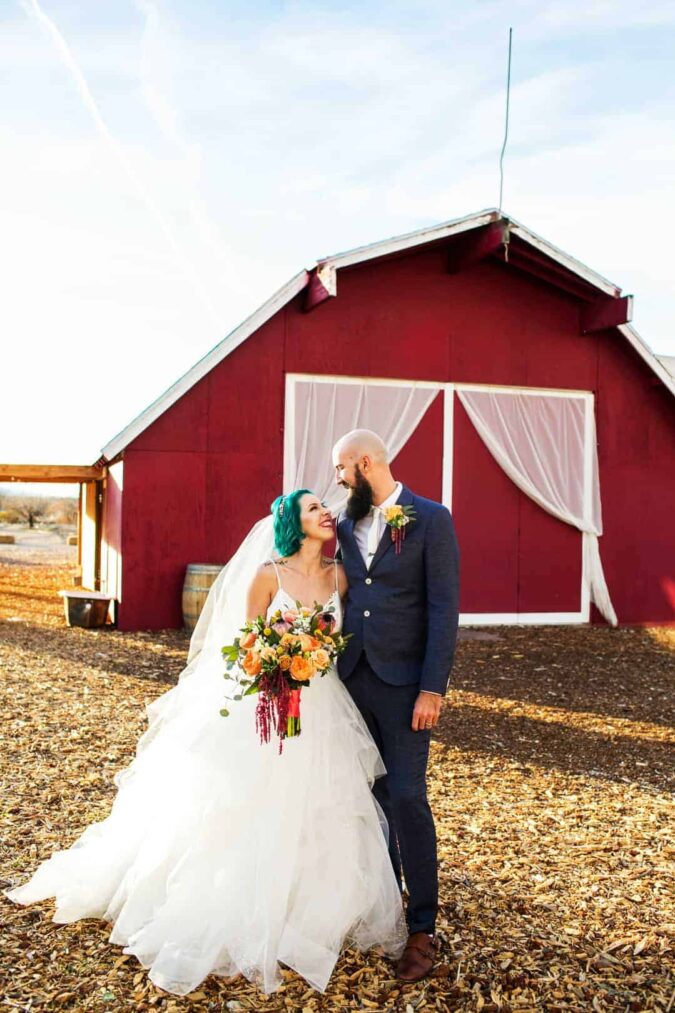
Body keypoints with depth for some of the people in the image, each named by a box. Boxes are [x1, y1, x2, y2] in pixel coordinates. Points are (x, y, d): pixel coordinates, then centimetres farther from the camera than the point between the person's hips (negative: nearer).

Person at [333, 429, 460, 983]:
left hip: (403, 682, -5)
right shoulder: (345, 524, 9)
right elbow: (338, 597, 12)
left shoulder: (431, 519, -6)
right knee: (372, 793, 12)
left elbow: (444, 608, -10)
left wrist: (432, 689, -14)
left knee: (407, 797, -4)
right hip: (352, 676, 5)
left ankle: (422, 929, 9)